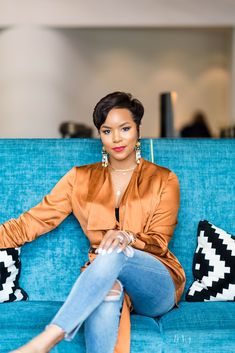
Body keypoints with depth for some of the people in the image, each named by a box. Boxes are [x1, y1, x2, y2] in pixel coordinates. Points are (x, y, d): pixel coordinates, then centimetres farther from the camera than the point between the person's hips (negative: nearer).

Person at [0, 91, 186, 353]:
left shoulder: (163, 180, 5)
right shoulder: (81, 179, 9)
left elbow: (159, 242, -2)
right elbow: (34, 221, 1)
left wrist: (127, 237, -24)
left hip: (157, 287, 0)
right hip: (101, 278, 1)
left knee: (115, 252, -36)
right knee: (106, 297, -40)